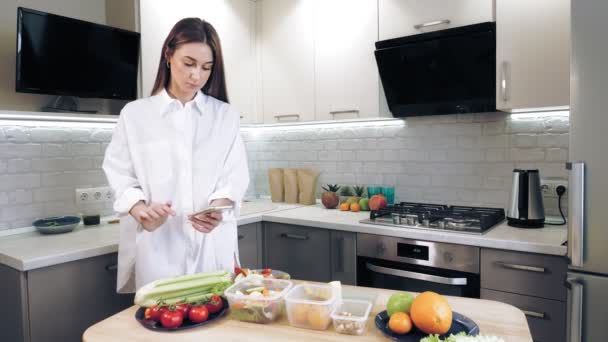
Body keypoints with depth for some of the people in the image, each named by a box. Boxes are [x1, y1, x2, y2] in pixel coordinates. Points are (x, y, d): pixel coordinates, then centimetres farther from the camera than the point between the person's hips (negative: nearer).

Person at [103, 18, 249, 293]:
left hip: (212, 244, 1)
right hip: (157, 244, 0)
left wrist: (218, 207, -19)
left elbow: (235, 175, 1)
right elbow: (120, 175, 2)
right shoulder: (134, 113, 6)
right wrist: (140, 209, -18)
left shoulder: (225, 115, 8)